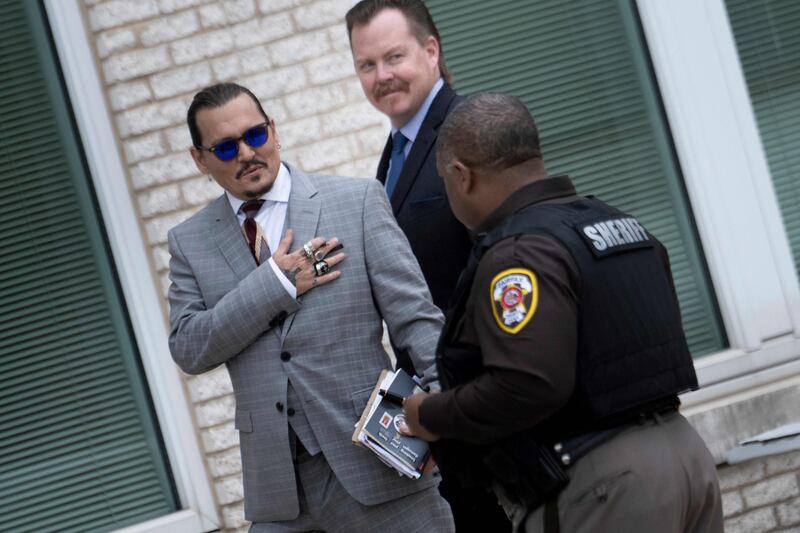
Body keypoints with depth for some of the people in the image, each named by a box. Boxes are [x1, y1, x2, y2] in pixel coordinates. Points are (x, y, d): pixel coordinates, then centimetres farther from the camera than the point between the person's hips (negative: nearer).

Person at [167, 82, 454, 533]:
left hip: (374, 461, -2)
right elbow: (188, 350, -1)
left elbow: (414, 316, -4)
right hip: (275, 477, 2)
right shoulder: (190, 242, 9)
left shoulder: (359, 201, 1)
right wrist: (275, 283, -11)